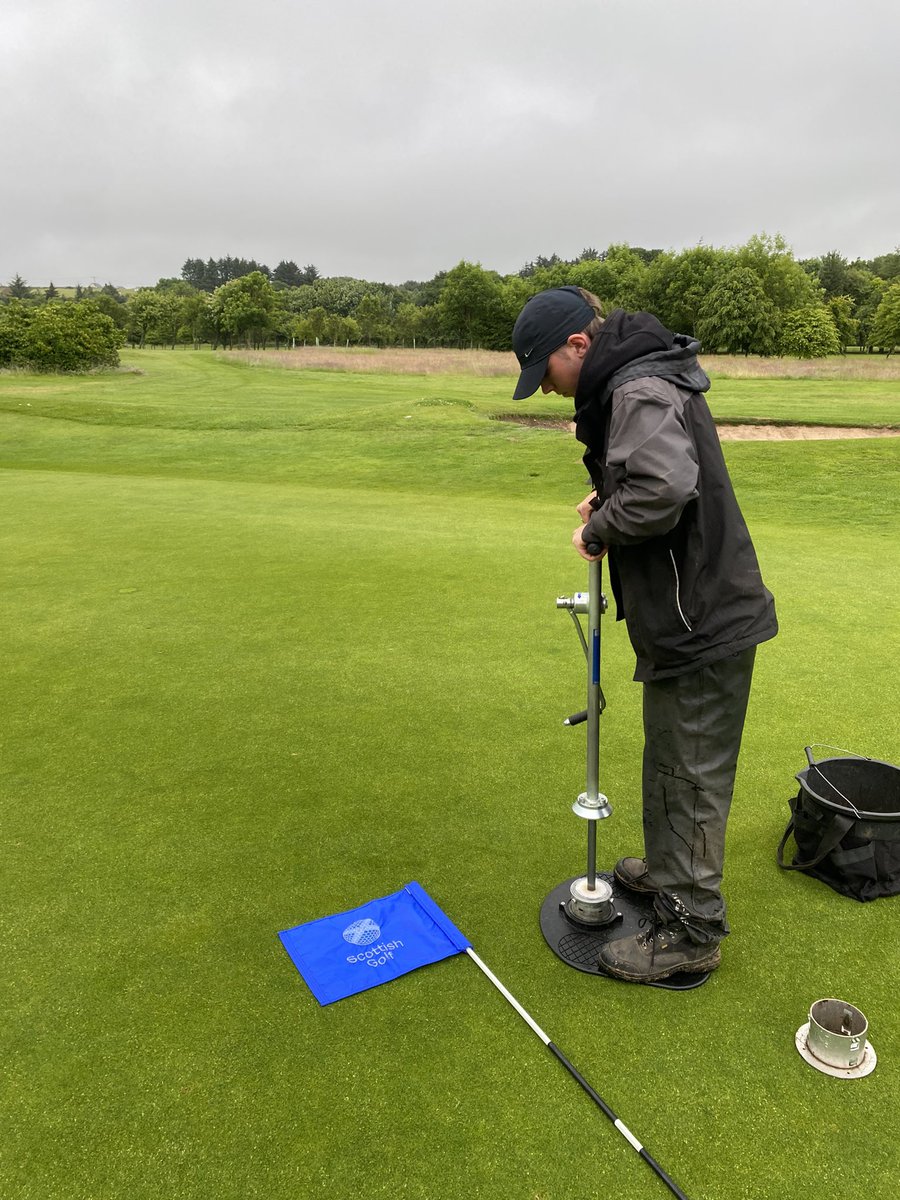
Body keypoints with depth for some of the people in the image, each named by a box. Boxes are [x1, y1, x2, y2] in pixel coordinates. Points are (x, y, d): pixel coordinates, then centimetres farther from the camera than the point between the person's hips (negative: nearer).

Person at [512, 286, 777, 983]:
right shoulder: (640, 381, 13)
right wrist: (610, 495, 7)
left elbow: (666, 486, -35)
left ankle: (692, 929, 18)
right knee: (670, 761, 24)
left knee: (689, 775, 2)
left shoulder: (641, 391, -20)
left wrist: (600, 528, -18)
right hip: (690, 612, 10)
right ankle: (668, 870, 43)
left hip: (701, 619, -10)